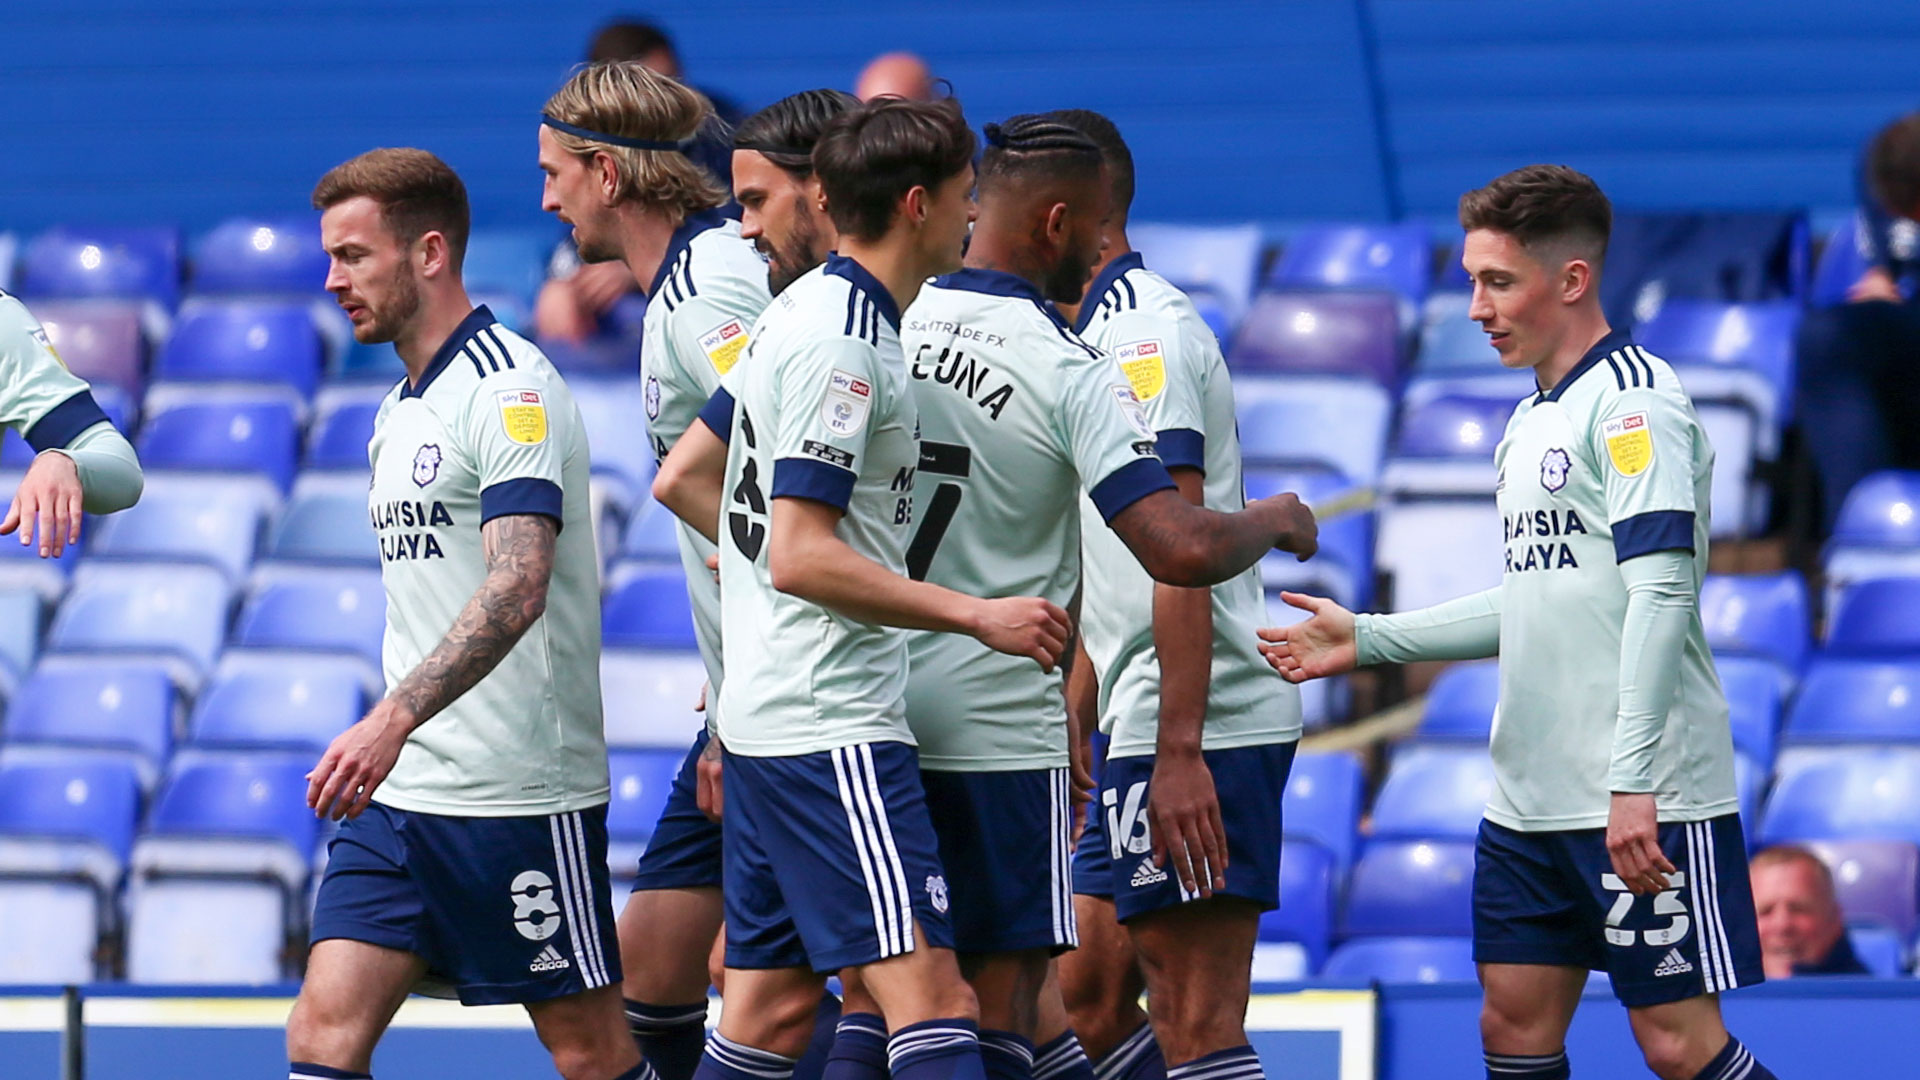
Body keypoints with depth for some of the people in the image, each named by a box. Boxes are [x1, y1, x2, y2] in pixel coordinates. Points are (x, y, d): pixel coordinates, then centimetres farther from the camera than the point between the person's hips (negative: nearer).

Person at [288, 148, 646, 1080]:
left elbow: (516, 588, -26)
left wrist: (392, 720, -35)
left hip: (520, 796, -8)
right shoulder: (399, 411, 16)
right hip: (399, 793, 8)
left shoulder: (510, 387, -13)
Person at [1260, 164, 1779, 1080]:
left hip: (1645, 805, -9)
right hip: (1532, 799, 9)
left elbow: (1659, 593, -19)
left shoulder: (1632, 396, -11)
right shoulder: (1533, 419, 17)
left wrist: (1632, 783, -25)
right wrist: (1367, 641, 24)